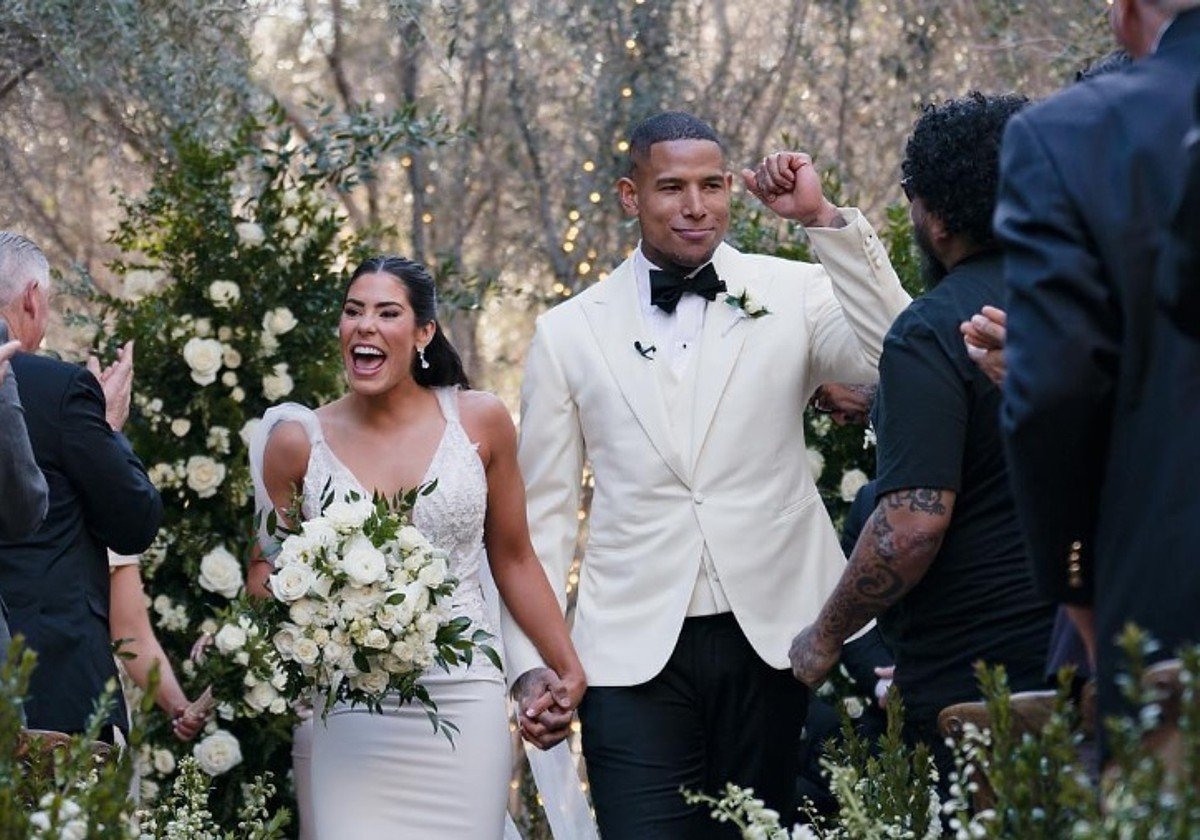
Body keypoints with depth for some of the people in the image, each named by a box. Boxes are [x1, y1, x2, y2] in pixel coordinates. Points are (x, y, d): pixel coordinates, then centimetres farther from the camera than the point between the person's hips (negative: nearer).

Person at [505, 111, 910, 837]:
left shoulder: (793, 294, 3)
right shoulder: (570, 332, 6)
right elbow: (545, 511, 8)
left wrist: (825, 220, -16)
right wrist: (532, 664, 2)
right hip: (635, 655, 0)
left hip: (775, 641, 0)